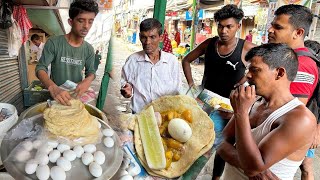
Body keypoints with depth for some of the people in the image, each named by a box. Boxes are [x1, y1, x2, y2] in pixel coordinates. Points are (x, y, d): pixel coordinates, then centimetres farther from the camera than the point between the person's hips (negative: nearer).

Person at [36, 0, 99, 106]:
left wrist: (87, 81, -26)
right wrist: (53, 88, -39)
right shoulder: (53, 43, -17)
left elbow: (91, 72, 0)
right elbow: (40, 68, -19)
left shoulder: (89, 49, -5)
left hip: (77, 95, 3)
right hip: (56, 96, -3)